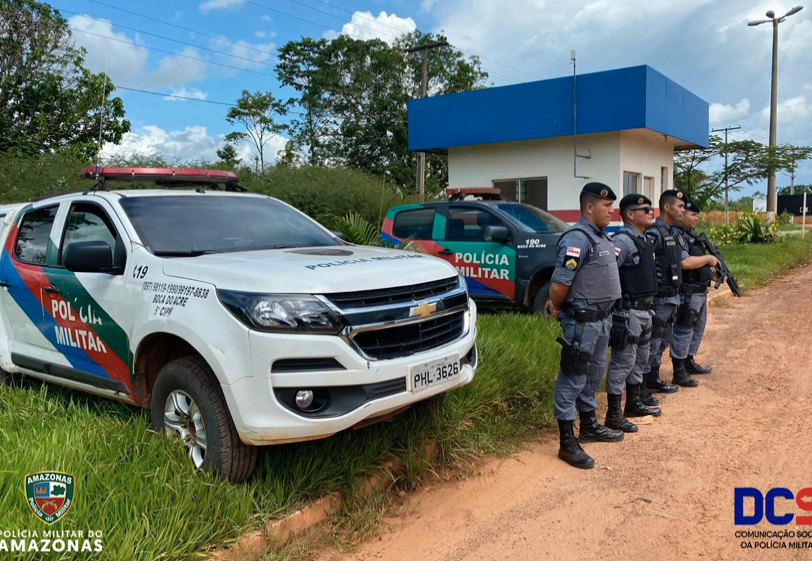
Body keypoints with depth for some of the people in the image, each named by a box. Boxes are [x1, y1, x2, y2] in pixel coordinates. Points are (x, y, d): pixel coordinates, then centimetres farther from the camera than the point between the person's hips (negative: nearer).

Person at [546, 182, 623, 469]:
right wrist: (556, 308, -5)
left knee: (593, 376, 20)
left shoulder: (602, 236, 12)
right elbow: (559, 285, -23)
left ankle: (589, 426, 36)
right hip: (582, 322, -9)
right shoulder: (577, 238, -19)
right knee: (572, 380, -1)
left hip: (602, 319, 9)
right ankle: (568, 443, 7)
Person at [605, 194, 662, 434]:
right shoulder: (623, 241, -18)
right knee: (623, 362, -4)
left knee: (640, 359, 19)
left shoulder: (645, 240, 13)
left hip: (644, 310, 10)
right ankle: (613, 414, 4)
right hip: (627, 312, -10)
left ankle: (633, 403, 33)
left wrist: (649, 306, 19)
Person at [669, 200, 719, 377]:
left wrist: (713, 274, 9)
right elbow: (685, 263, -28)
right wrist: (709, 258, -15)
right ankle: (679, 371, 3)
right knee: (684, 329, -4)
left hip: (700, 291, 10)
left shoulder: (691, 233, 15)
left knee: (698, 328, 19)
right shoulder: (676, 235, -17)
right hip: (687, 293, -10)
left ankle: (689, 362, 32)